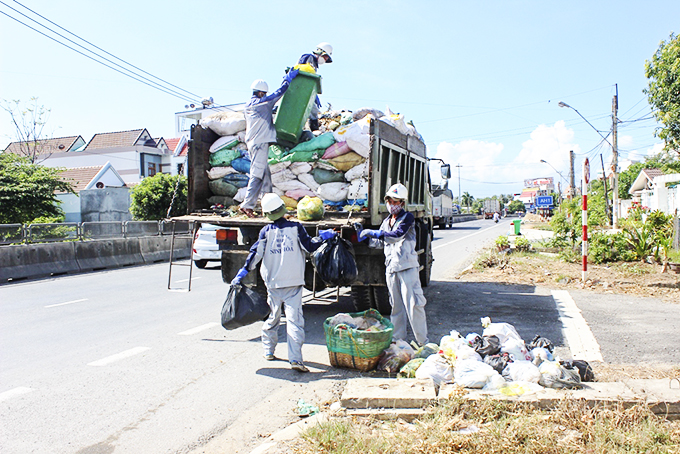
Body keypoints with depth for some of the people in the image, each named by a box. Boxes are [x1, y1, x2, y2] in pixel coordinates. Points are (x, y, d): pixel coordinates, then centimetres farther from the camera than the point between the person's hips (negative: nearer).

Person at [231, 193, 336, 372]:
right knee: (294, 319, -6)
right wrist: (322, 237, 16)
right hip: (293, 283, -2)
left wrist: (243, 272, 1)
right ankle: (295, 359, -14)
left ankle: (268, 351, 30)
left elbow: (255, 253, -2)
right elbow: (309, 247, 2)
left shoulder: (266, 231, 1)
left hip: (272, 283, 3)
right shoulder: (296, 228, -3)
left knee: (272, 317, 18)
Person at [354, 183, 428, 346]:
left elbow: (398, 234, -21)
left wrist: (373, 233, -20)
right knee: (396, 306, 10)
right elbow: (380, 243, 24)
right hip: (391, 267, 6)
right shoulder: (386, 221, 18)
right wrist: (362, 235, 13)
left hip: (408, 267, -6)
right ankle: (398, 339, 17)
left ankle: (423, 342, -1)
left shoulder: (407, 217, -3)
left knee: (413, 304, -8)